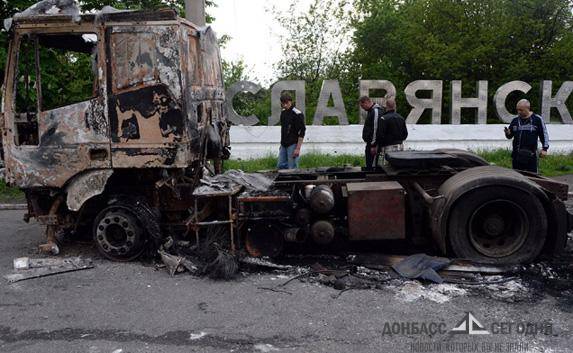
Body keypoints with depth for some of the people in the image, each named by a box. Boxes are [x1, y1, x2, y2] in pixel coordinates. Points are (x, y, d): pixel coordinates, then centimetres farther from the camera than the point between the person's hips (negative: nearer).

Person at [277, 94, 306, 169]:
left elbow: (301, 132, -16)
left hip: (293, 145, -8)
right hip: (284, 145, 8)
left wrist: (298, 148, -20)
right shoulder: (283, 113, 11)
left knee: (292, 168, -5)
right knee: (280, 166, 10)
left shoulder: (297, 114, -13)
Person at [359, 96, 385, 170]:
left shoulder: (376, 111, -16)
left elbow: (376, 130, -21)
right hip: (370, 143, 11)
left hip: (373, 144, -11)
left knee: (372, 166, -9)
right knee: (368, 165, 15)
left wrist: (373, 145, -21)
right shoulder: (371, 111, 16)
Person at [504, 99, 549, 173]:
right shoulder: (515, 120, 10)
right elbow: (510, 136, 16)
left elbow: (544, 134, 6)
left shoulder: (537, 119, 1)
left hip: (531, 155, -3)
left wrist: (544, 148, -1)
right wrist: (507, 133, -7)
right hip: (516, 155, 3)